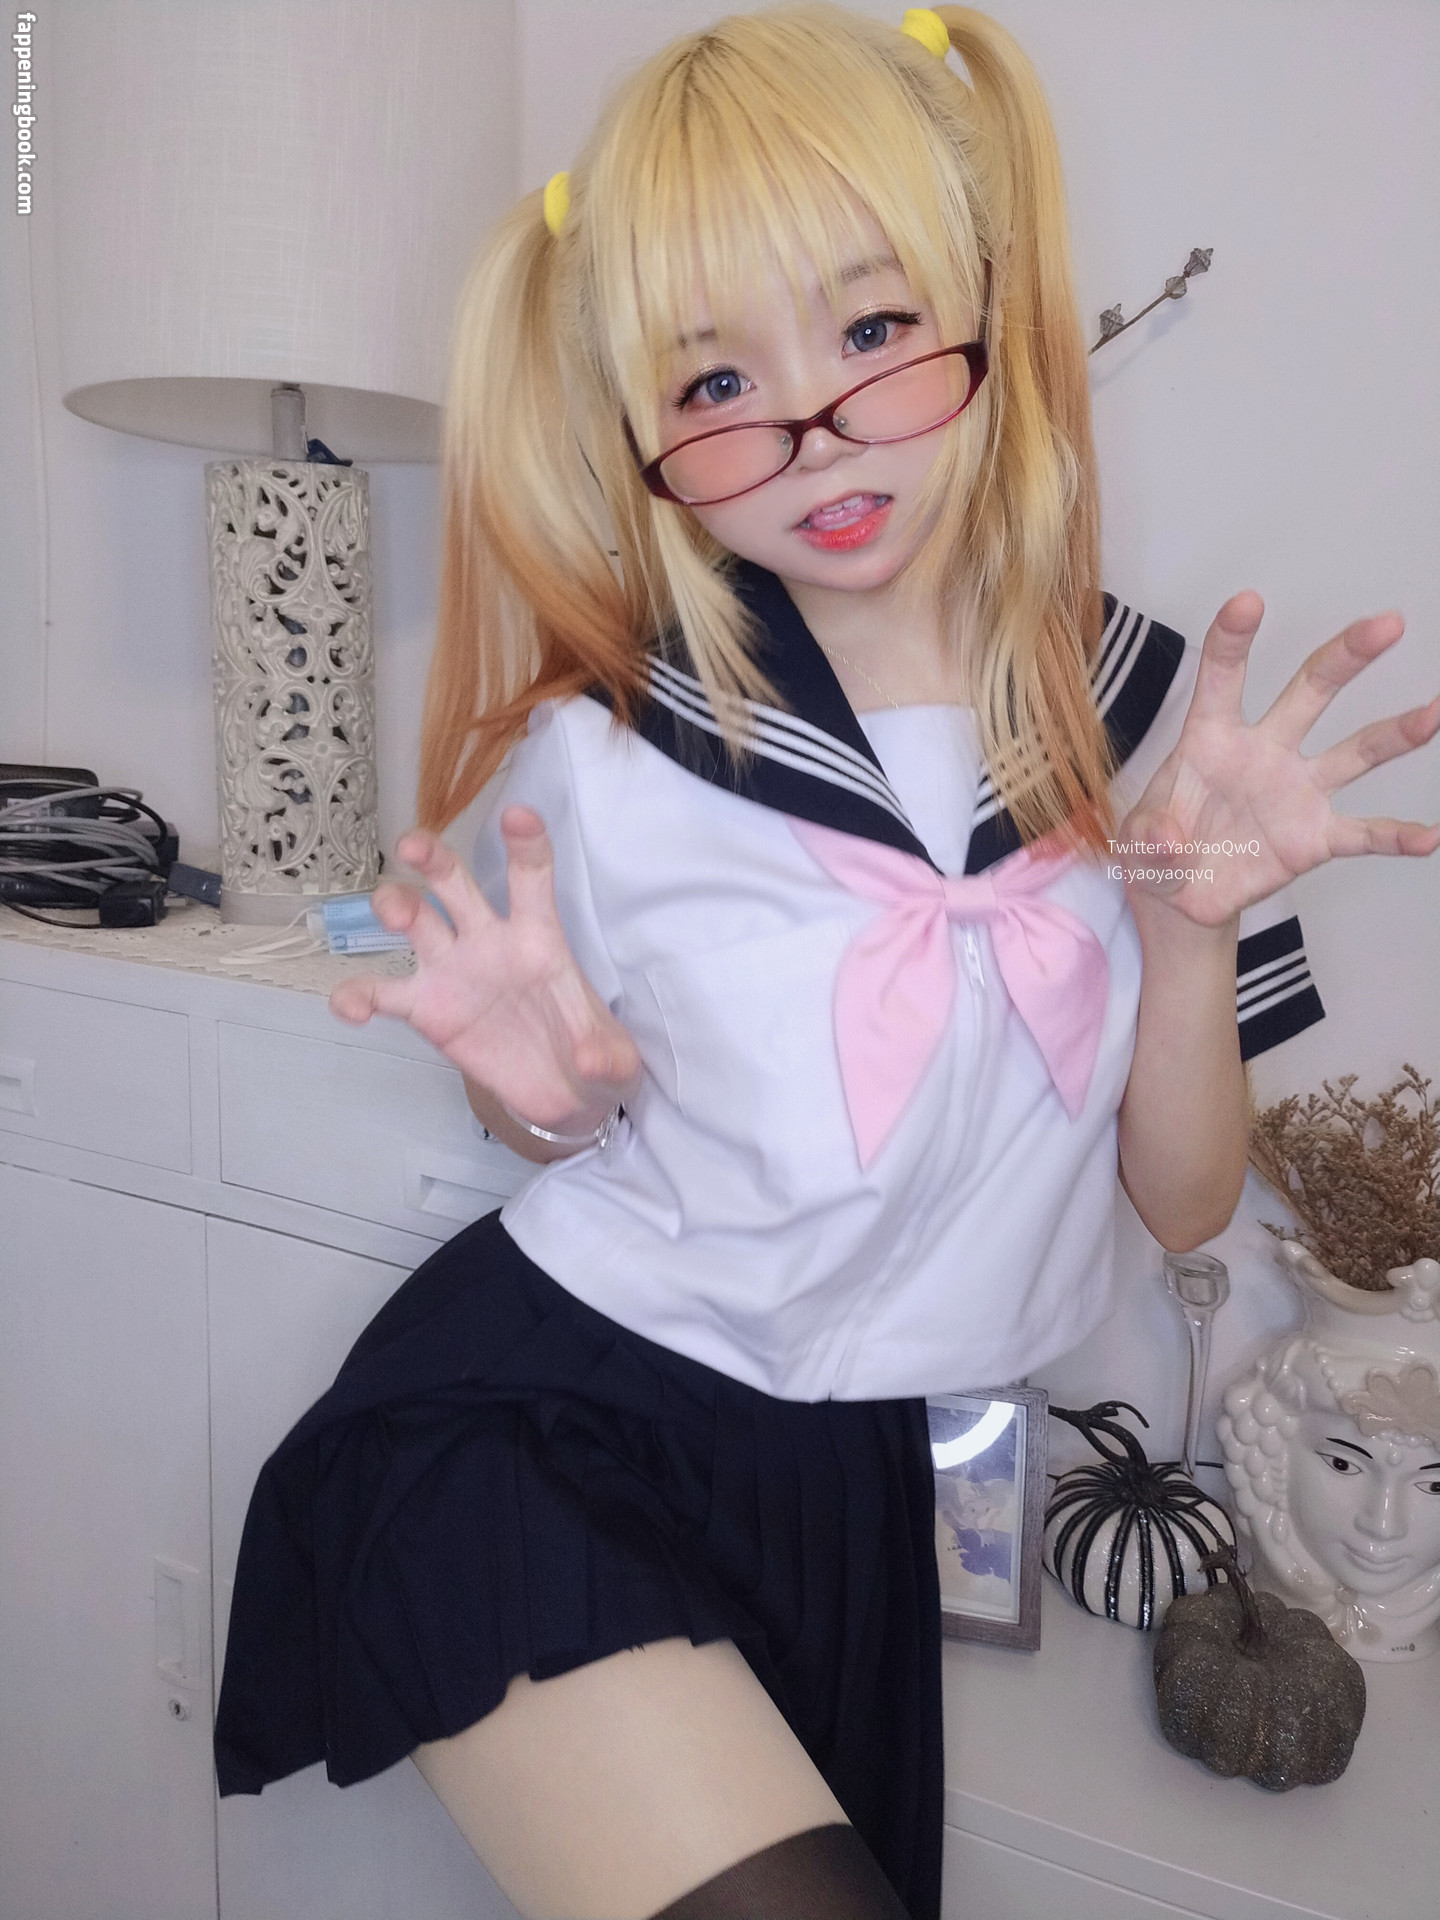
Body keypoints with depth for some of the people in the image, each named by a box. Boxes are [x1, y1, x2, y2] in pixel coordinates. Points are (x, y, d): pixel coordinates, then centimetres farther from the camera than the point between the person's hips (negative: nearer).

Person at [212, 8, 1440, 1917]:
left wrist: (1195, 924, -16)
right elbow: (565, 1124, 2)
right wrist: (553, 1096, -20)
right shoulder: (605, 760, -14)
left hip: (852, 1472, 4)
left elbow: (1186, 1199, 0)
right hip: (542, 1428, -3)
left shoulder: (1127, 716, -6)